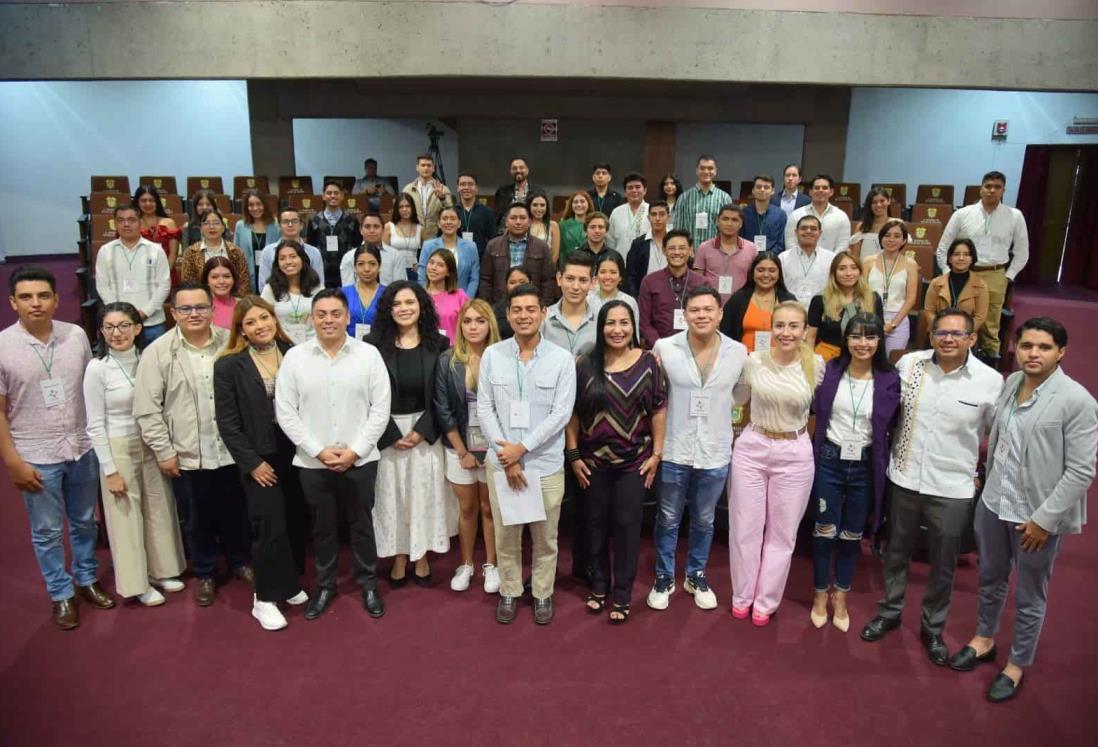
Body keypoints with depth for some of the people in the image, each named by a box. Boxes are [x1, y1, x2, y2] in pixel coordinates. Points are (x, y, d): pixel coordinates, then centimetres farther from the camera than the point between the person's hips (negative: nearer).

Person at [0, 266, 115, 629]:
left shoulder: (76, 335, -4)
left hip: (82, 448, 3)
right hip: (36, 457, -3)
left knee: (85, 522, 19)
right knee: (47, 531, 12)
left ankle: (87, 580, 38)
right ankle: (61, 595, 29)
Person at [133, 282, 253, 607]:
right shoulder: (158, 352, -6)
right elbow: (147, 409, -5)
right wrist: (163, 451, -6)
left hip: (232, 450, 1)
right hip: (188, 456, -1)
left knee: (236, 512, 17)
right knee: (198, 519, 14)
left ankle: (240, 560, 41)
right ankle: (204, 574, 35)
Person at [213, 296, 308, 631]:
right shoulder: (229, 365, -6)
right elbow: (227, 422, -7)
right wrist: (252, 462, -10)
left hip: (295, 452, 4)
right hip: (259, 457, -4)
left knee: (296, 521, 11)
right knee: (271, 526, -3)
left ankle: (288, 583, 30)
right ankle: (266, 598, 14)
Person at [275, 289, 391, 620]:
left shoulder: (369, 354, -5)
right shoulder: (294, 357, -3)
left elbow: (380, 408, -5)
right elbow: (285, 412, -3)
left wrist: (355, 450, -11)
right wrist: (319, 451, -10)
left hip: (360, 460, -1)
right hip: (312, 462, 1)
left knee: (361, 524, 13)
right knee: (322, 527, 15)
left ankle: (368, 584, 31)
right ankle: (325, 585, 34)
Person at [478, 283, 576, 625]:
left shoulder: (562, 358, -5)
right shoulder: (492, 355, -1)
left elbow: (561, 413, -10)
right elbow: (484, 408, -2)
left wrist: (522, 448, -15)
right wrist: (506, 455, -10)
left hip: (546, 463, -1)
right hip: (501, 462, 1)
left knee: (545, 537, 11)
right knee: (505, 534, 13)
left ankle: (542, 594, 31)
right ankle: (509, 593, 32)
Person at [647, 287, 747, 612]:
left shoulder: (738, 352, -5)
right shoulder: (664, 348, -10)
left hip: (716, 453, 1)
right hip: (674, 451, -1)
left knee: (704, 521, 18)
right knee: (668, 519, 14)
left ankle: (696, 576, 39)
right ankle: (664, 577, 33)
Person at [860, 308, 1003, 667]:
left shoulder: (990, 381, -11)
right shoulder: (909, 364, -7)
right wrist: (890, 454, 6)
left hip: (953, 488, -1)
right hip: (904, 478, 1)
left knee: (943, 565, 13)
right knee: (896, 551, 18)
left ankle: (933, 627, 35)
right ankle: (889, 611, 40)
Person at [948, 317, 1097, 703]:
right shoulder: (1011, 382, 0)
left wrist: (1044, 519, -17)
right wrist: (987, 481, 12)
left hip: (1037, 515, -5)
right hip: (993, 502, 6)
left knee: (1029, 598, 13)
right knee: (990, 580, 24)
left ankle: (1016, 665, 33)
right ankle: (984, 639, 46)